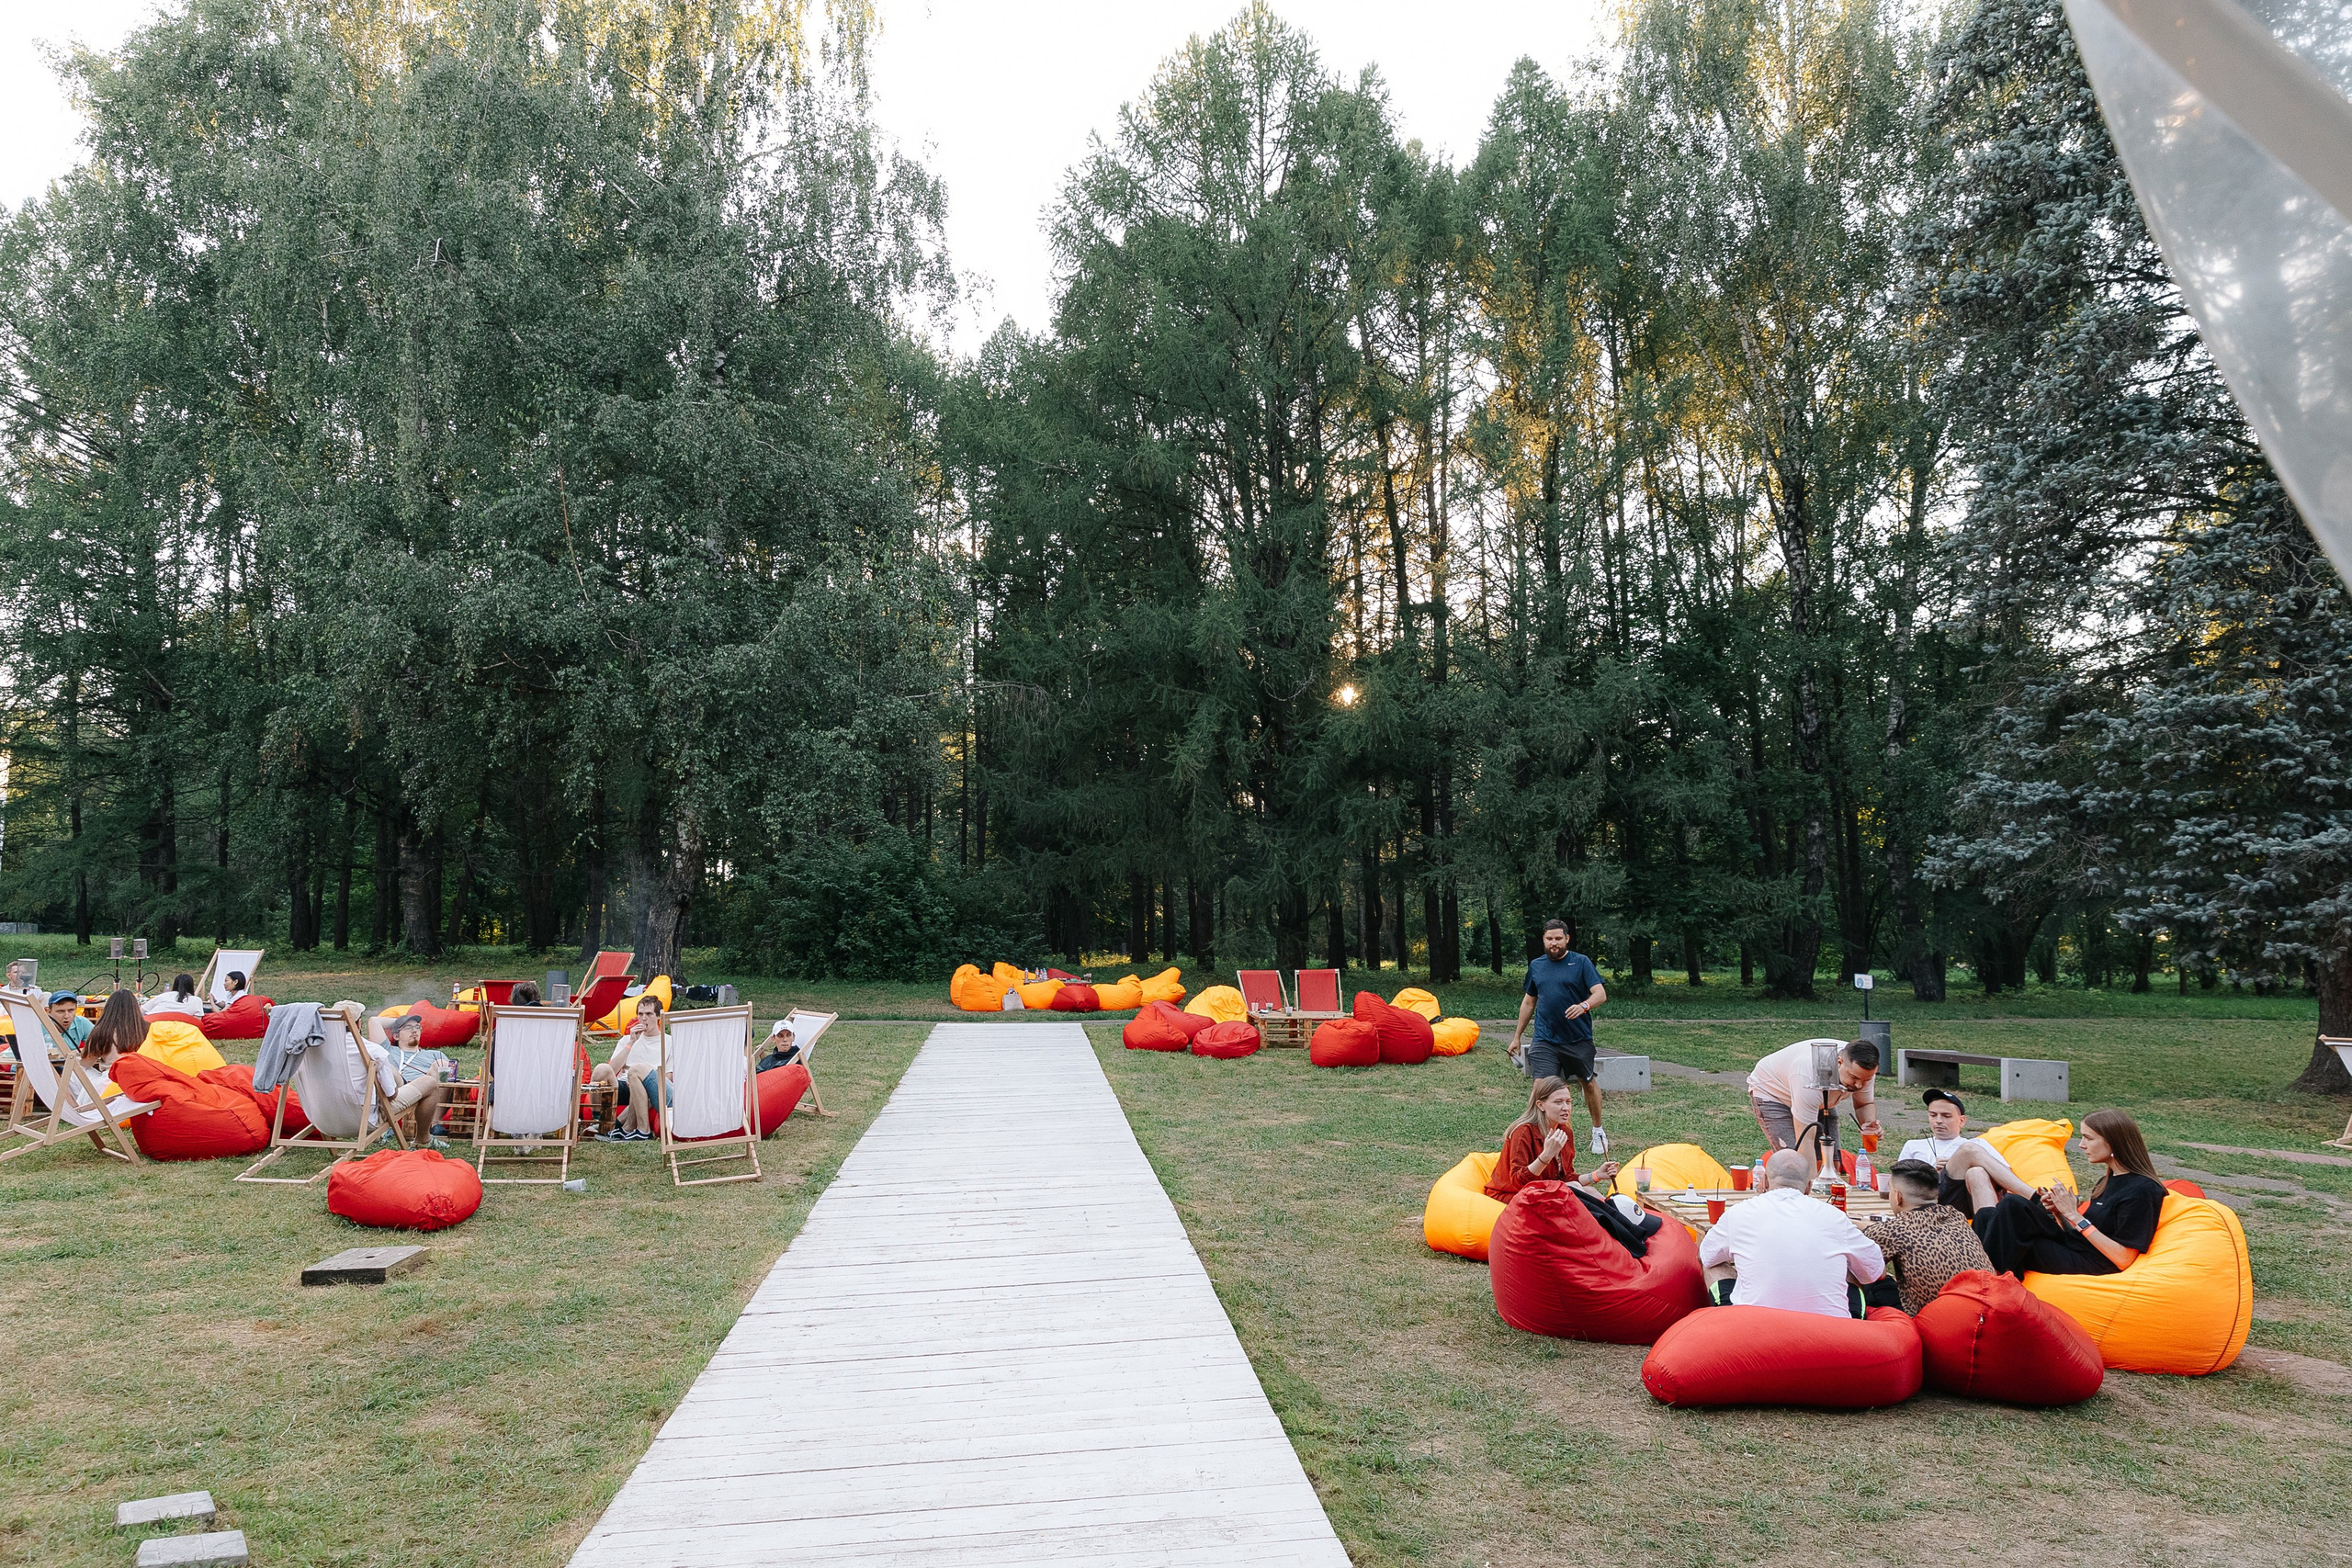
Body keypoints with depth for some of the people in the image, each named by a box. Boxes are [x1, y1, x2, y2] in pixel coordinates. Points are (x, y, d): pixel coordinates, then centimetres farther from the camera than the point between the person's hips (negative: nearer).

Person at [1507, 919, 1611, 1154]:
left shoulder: (1581, 962, -3)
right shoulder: (1536, 966, 9)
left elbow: (1601, 994, -12)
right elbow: (1529, 1002, 19)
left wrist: (1584, 1005, -33)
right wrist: (1517, 1036, 20)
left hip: (1579, 1039, -1)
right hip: (1544, 1040, 2)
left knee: (1589, 1084, 14)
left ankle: (1598, 1132, 35)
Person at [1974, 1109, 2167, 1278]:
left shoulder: (2142, 1189, -11)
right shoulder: (2109, 1181, 18)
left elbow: (2123, 1259, -17)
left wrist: (2074, 1215, -15)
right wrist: (2058, 1212, -2)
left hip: (2086, 1265, -9)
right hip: (2070, 1248, 9)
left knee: (2013, 1205, -23)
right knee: (1986, 1215, -4)